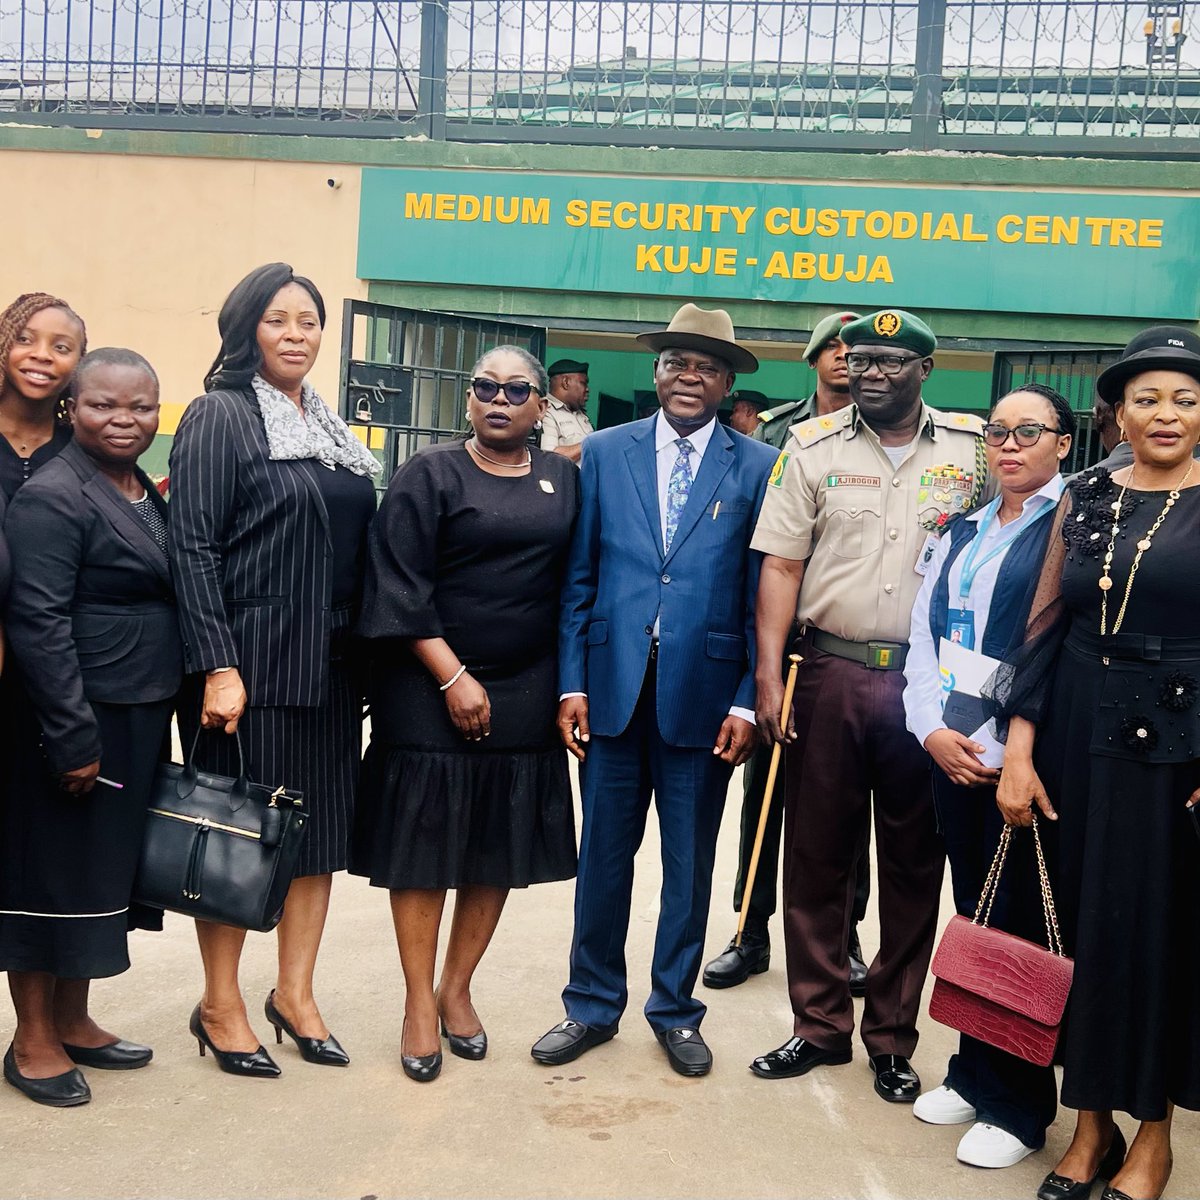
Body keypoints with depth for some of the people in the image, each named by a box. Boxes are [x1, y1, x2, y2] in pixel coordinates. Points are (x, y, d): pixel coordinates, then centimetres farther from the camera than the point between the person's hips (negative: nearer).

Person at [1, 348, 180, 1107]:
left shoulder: (149, 497, 12)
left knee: (105, 871, 16)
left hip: (141, 722, 8)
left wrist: (164, 712, 15)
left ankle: (73, 1024, 30)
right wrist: (73, 735, -21)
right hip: (78, 723, -8)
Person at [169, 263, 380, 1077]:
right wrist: (218, 668, -19)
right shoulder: (220, 416, -5)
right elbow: (193, 547, -12)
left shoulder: (331, 430, 14)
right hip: (249, 662, -6)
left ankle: (295, 993, 22)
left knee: (322, 828, 9)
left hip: (329, 666, 7)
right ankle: (221, 1005, 16)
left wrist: (363, 659, 11)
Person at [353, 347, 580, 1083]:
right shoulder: (430, 476, -3)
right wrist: (454, 678, -13)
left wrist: (568, 687, 2)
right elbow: (401, 588, -8)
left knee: (501, 850, 8)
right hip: (432, 691, -3)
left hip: (525, 697, 4)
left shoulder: (564, 483, 8)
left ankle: (457, 989, 24)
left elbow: (573, 586, 10)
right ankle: (420, 1003, 13)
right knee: (424, 843, 1)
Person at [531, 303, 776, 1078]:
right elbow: (580, 577, 5)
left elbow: (762, 596, -1)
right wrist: (573, 682, -1)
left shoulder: (757, 468, 1)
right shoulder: (606, 453, 6)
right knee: (604, 854, 11)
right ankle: (594, 1004, 27)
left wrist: (746, 702, -6)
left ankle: (675, 1011, 28)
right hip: (615, 687, 1)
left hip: (702, 695, -1)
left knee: (690, 861, 11)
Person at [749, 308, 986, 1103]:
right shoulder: (813, 448, 2)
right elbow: (781, 566, -1)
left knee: (915, 863, 8)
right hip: (831, 674, 0)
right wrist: (769, 676, -7)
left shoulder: (974, 449, 3)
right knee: (816, 855, 8)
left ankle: (894, 1038, 23)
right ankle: (821, 1026, 24)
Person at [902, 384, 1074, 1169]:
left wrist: (1019, 751, -16)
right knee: (974, 917, 13)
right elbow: (925, 635, 11)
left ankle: (1019, 1108, 16)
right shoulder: (962, 532, 15)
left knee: (1020, 924, 2)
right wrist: (932, 729, -4)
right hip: (955, 754, 6)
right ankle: (975, 1076, 28)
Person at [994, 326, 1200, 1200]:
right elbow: (1045, 629, 5)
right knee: (1080, 923, 8)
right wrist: (1018, 754, -1)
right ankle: (1092, 1124, 25)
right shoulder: (1085, 500, 7)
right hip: (1080, 739, 3)